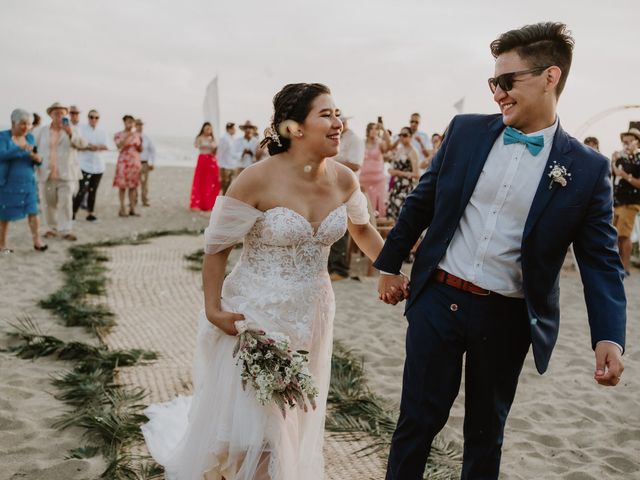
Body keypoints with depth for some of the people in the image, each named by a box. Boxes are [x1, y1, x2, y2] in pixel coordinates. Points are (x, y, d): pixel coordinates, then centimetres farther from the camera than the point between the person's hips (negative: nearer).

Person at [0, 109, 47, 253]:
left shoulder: (30, 137, 7)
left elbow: (35, 159, 12)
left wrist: (37, 159, -12)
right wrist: (21, 148, -33)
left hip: (28, 183, 4)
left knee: (33, 211, -5)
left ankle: (37, 241, 1)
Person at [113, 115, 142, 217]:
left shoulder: (137, 135, 11)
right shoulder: (119, 135, 1)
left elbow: (140, 150, 13)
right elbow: (119, 146, -17)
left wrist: (140, 143, -7)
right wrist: (127, 136, -24)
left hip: (135, 162, 4)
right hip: (124, 161, -4)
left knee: (133, 186, 4)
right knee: (122, 185, -3)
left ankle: (132, 209, 7)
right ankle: (122, 208, 1)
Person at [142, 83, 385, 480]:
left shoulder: (343, 179, -5)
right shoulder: (259, 179, -20)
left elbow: (362, 228, 16)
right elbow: (217, 247, -11)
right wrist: (213, 309, -15)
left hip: (311, 316, 5)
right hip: (255, 315, -5)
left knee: (295, 420, 21)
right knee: (250, 423, 4)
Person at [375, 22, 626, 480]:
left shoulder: (587, 169, -5)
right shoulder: (466, 131, 0)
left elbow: (601, 260, -4)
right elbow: (421, 202, 9)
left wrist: (609, 337, -17)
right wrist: (390, 265, 13)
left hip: (505, 318, -1)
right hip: (438, 298, 1)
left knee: (486, 430, 17)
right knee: (418, 418, 10)